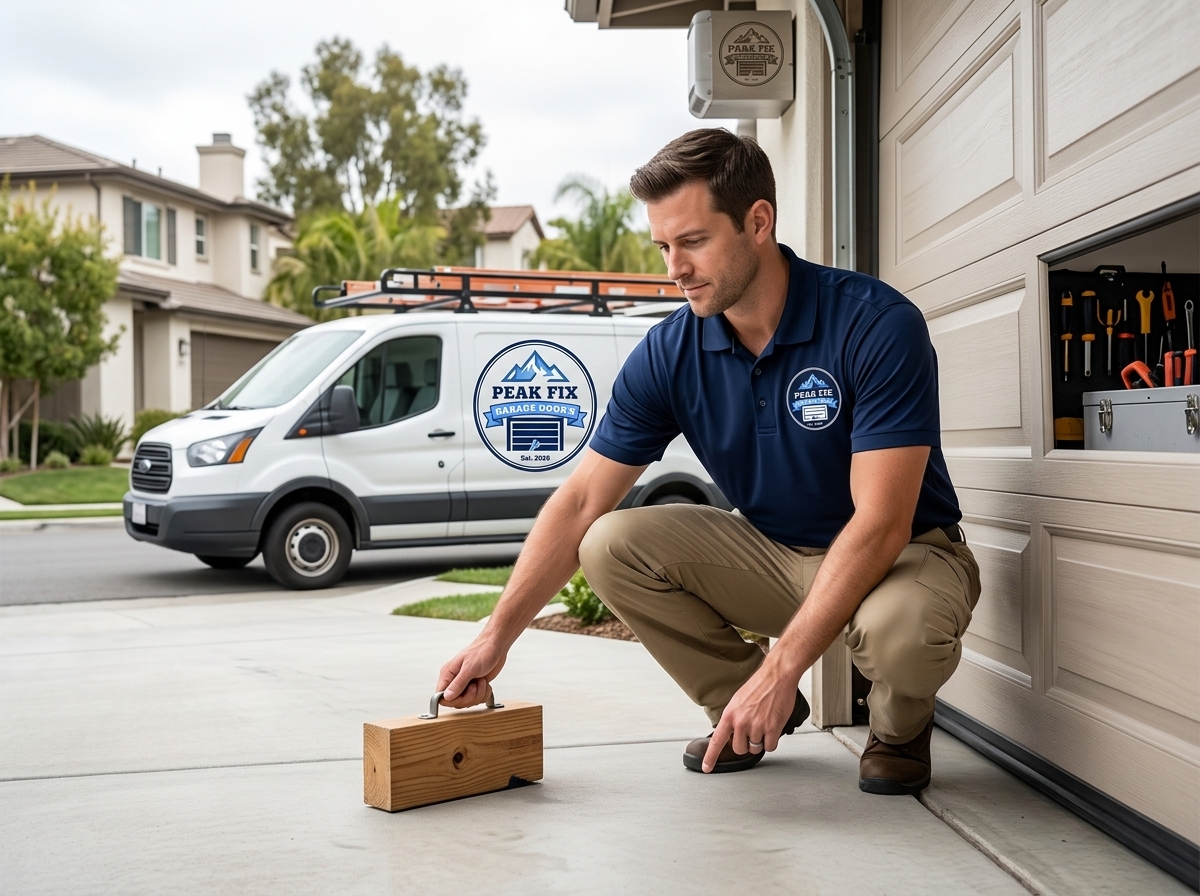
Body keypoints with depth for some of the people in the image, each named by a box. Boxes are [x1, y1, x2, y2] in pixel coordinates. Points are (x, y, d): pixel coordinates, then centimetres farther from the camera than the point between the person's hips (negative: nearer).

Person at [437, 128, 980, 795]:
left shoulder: (877, 324, -24)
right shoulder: (668, 354, -9)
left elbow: (880, 522, -28)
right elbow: (581, 503, -5)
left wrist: (780, 669, -33)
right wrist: (499, 635, -14)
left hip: (904, 554, -4)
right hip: (773, 553, 5)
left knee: (900, 629, -39)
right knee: (612, 544, -15)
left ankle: (902, 726, 1)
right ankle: (751, 716, 5)